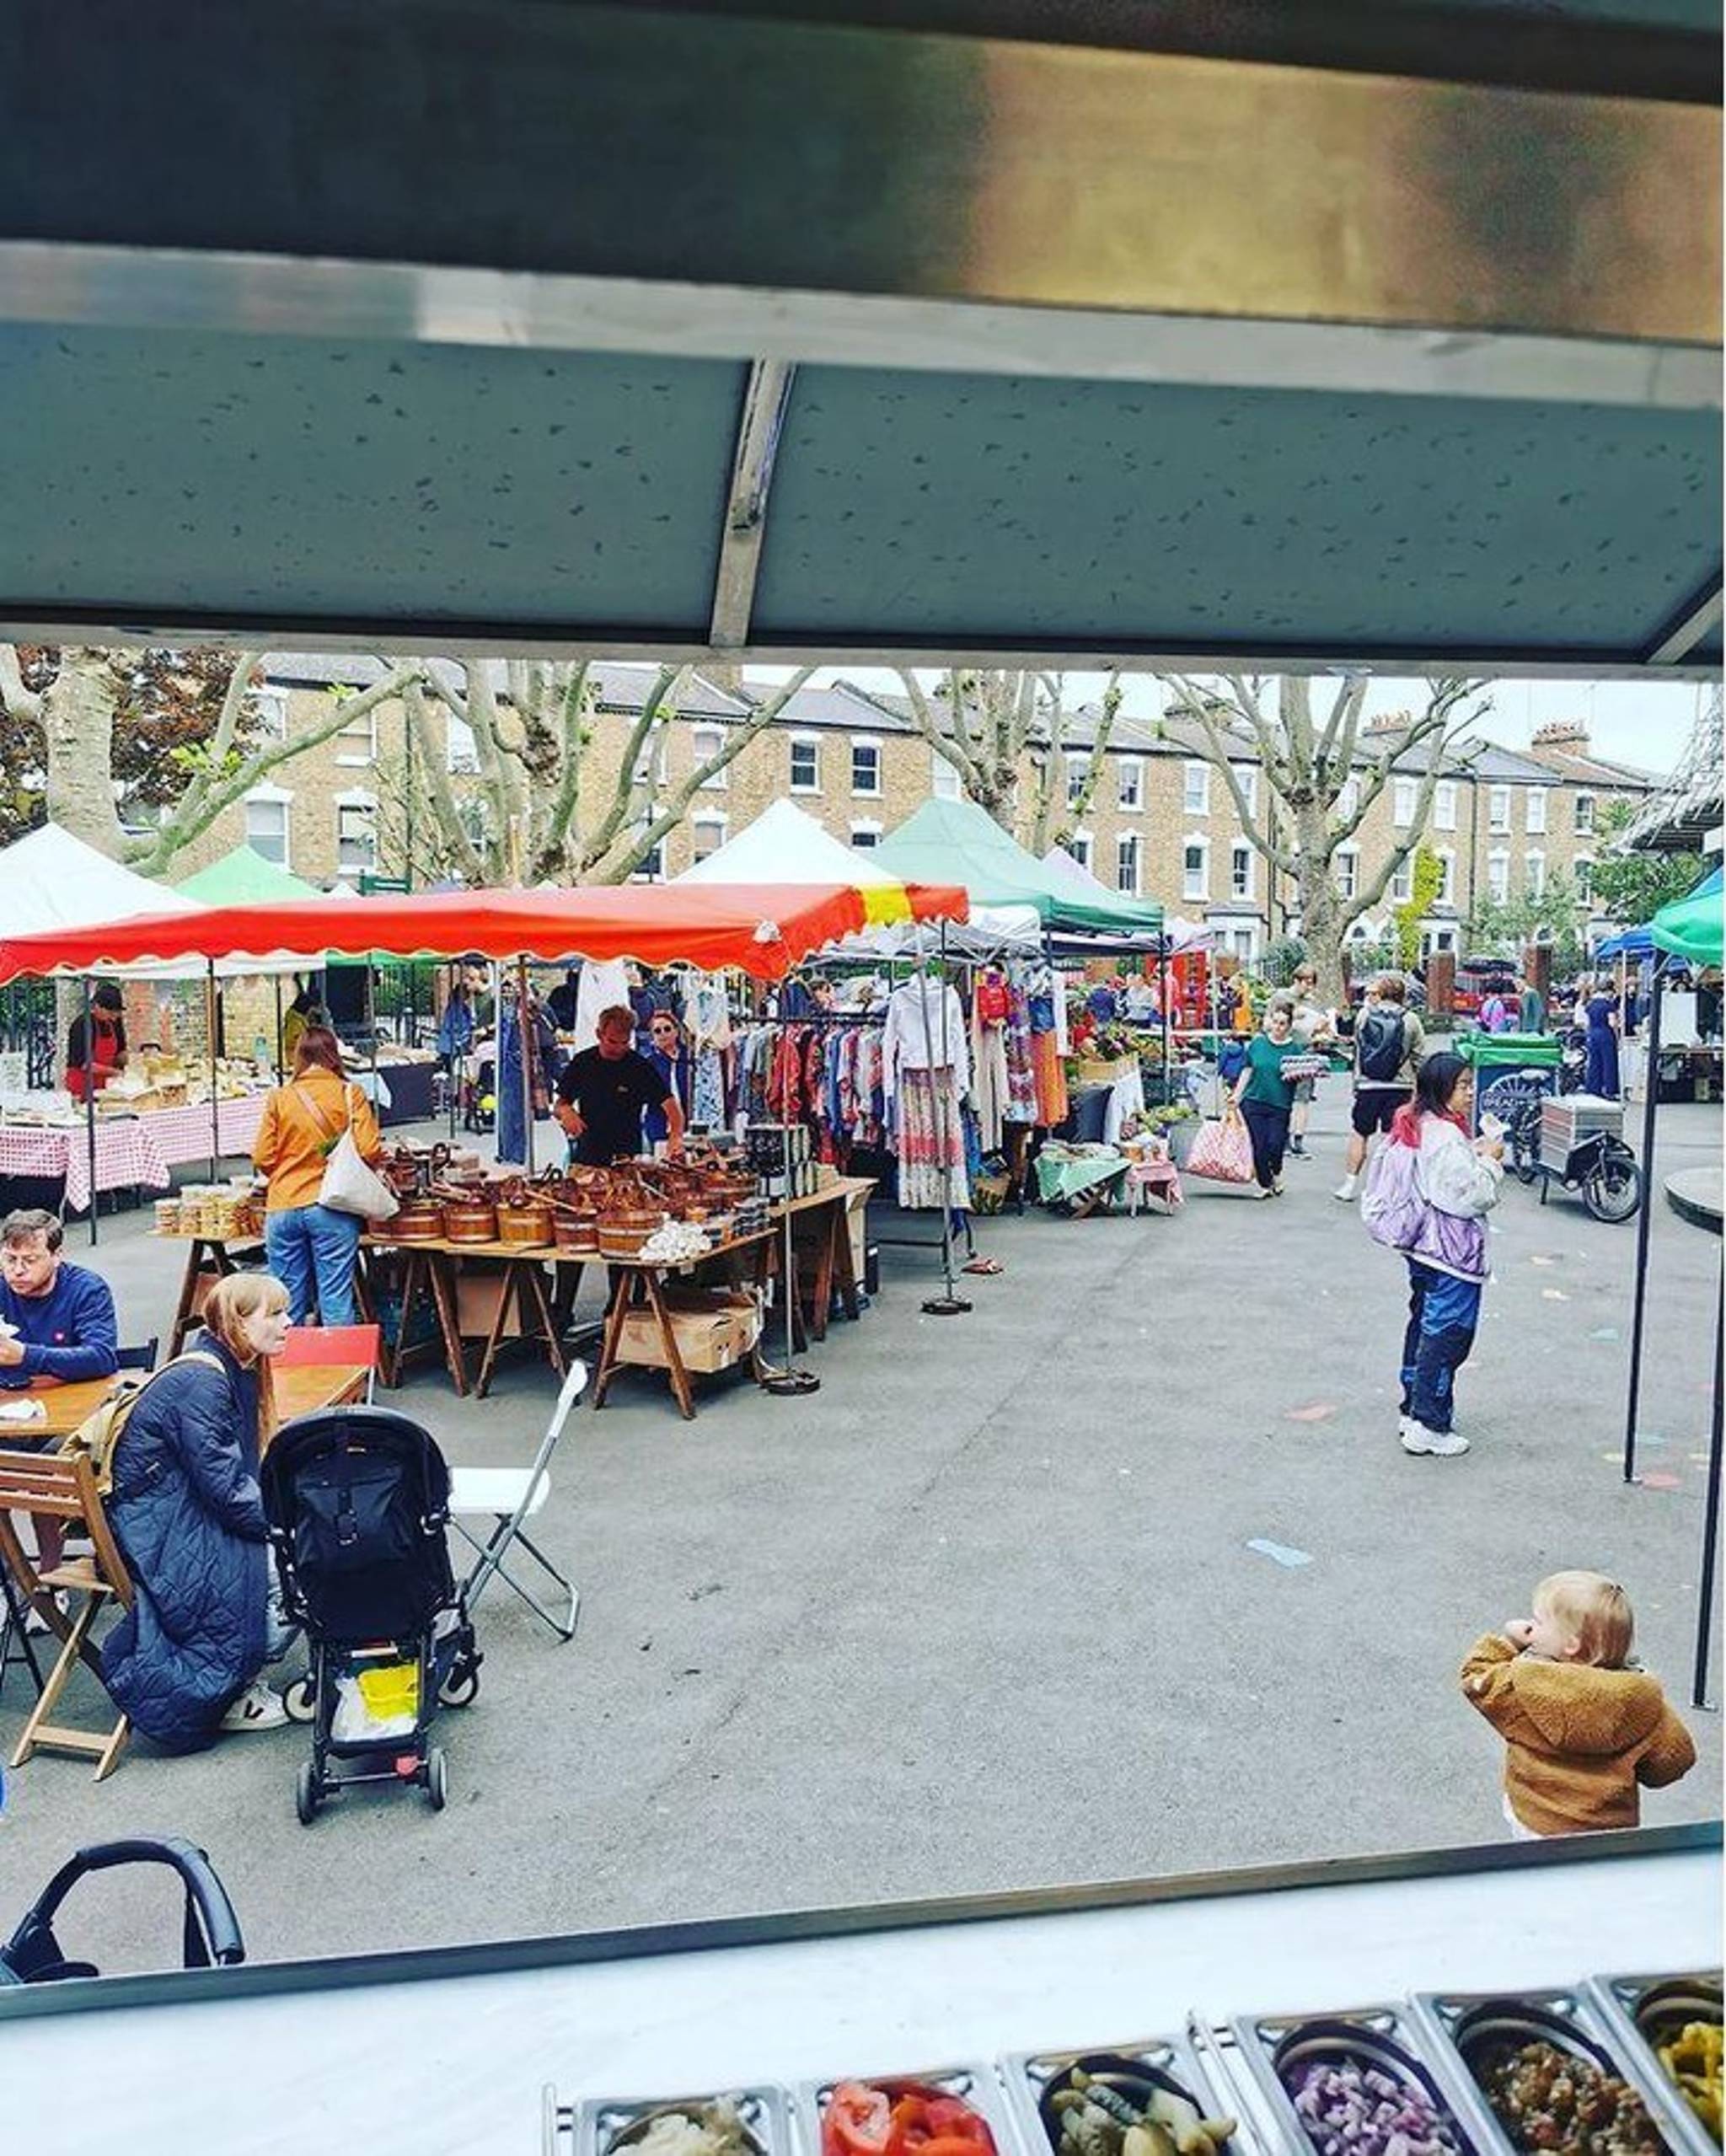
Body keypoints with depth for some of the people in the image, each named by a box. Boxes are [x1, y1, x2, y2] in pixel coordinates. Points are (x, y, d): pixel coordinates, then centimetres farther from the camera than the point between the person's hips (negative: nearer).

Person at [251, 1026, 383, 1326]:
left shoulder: (279, 1098, 3)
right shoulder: (350, 1094, -3)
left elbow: (262, 1160, 3)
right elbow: (370, 1151, -9)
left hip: (282, 1208, 2)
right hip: (332, 1209, -2)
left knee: (288, 1302, 9)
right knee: (336, 1299, 0)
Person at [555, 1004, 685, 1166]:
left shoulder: (640, 1067, -5)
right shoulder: (581, 1063, 4)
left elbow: (670, 1104, -11)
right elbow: (558, 1106, 12)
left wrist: (676, 1136, -29)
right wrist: (565, 1111, -12)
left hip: (627, 1157, -2)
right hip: (586, 1157, 2)